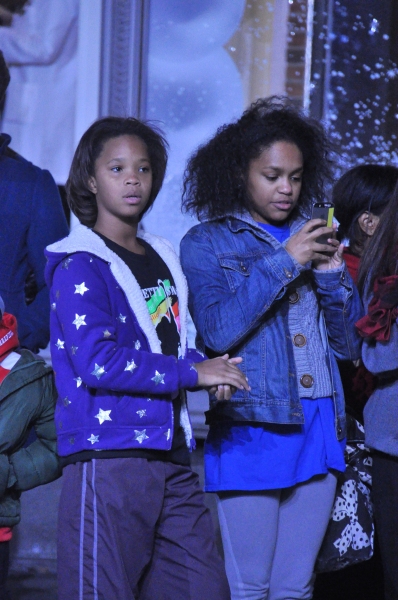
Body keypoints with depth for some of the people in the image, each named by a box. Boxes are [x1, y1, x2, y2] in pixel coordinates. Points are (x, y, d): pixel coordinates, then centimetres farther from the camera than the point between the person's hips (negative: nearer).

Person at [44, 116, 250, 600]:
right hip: (108, 458, -8)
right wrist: (193, 372, -13)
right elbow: (96, 362, -18)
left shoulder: (162, 260, 19)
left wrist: (210, 368, 6)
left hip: (171, 459, 8)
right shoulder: (79, 265, -6)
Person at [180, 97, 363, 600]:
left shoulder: (312, 236, 14)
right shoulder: (207, 243, 1)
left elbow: (349, 343, 12)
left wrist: (332, 275, -5)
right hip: (253, 427, -5)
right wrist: (283, 262, -17)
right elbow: (217, 332, -16)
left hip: (319, 425, 5)